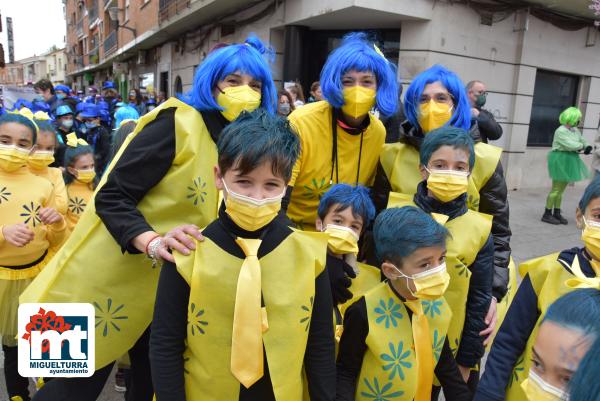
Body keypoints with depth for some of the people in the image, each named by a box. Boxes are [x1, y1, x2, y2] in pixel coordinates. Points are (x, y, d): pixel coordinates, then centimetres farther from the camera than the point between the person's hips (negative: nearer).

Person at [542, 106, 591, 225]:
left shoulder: (575, 130, 10)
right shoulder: (561, 131, -16)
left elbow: (583, 141, 16)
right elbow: (571, 145, -22)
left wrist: (587, 147, -6)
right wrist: (582, 146, -4)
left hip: (569, 161, 8)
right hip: (561, 160, -8)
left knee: (561, 189, 12)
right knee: (556, 189, -5)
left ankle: (557, 213, 18)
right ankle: (547, 214, 3)